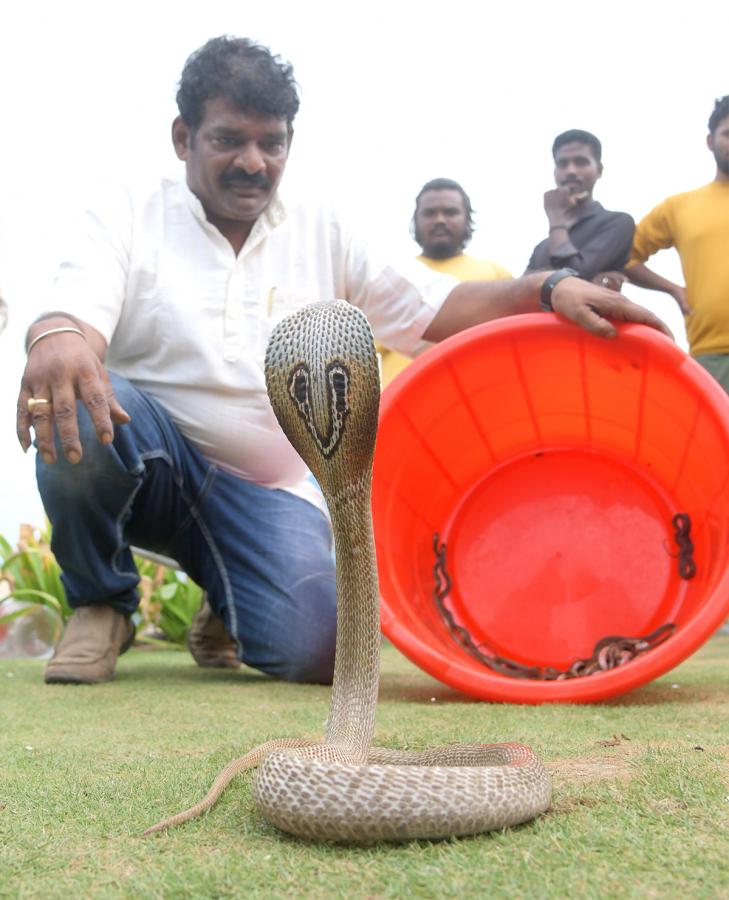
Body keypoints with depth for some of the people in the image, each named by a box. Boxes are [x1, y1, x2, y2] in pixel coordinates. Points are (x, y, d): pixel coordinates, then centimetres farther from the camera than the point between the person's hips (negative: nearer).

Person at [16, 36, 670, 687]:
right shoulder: (128, 221, 2)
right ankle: (100, 601, -6)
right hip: (149, 456, -1)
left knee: (317, 646, -23)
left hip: (267, 493, 2)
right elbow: (77, 312, -17)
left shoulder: (322, 235, 11)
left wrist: (549, 289, -13)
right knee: (75, 405, -34)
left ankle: (226, 609, 16)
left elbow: (435, 305, 4)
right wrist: (57, 338, -44)